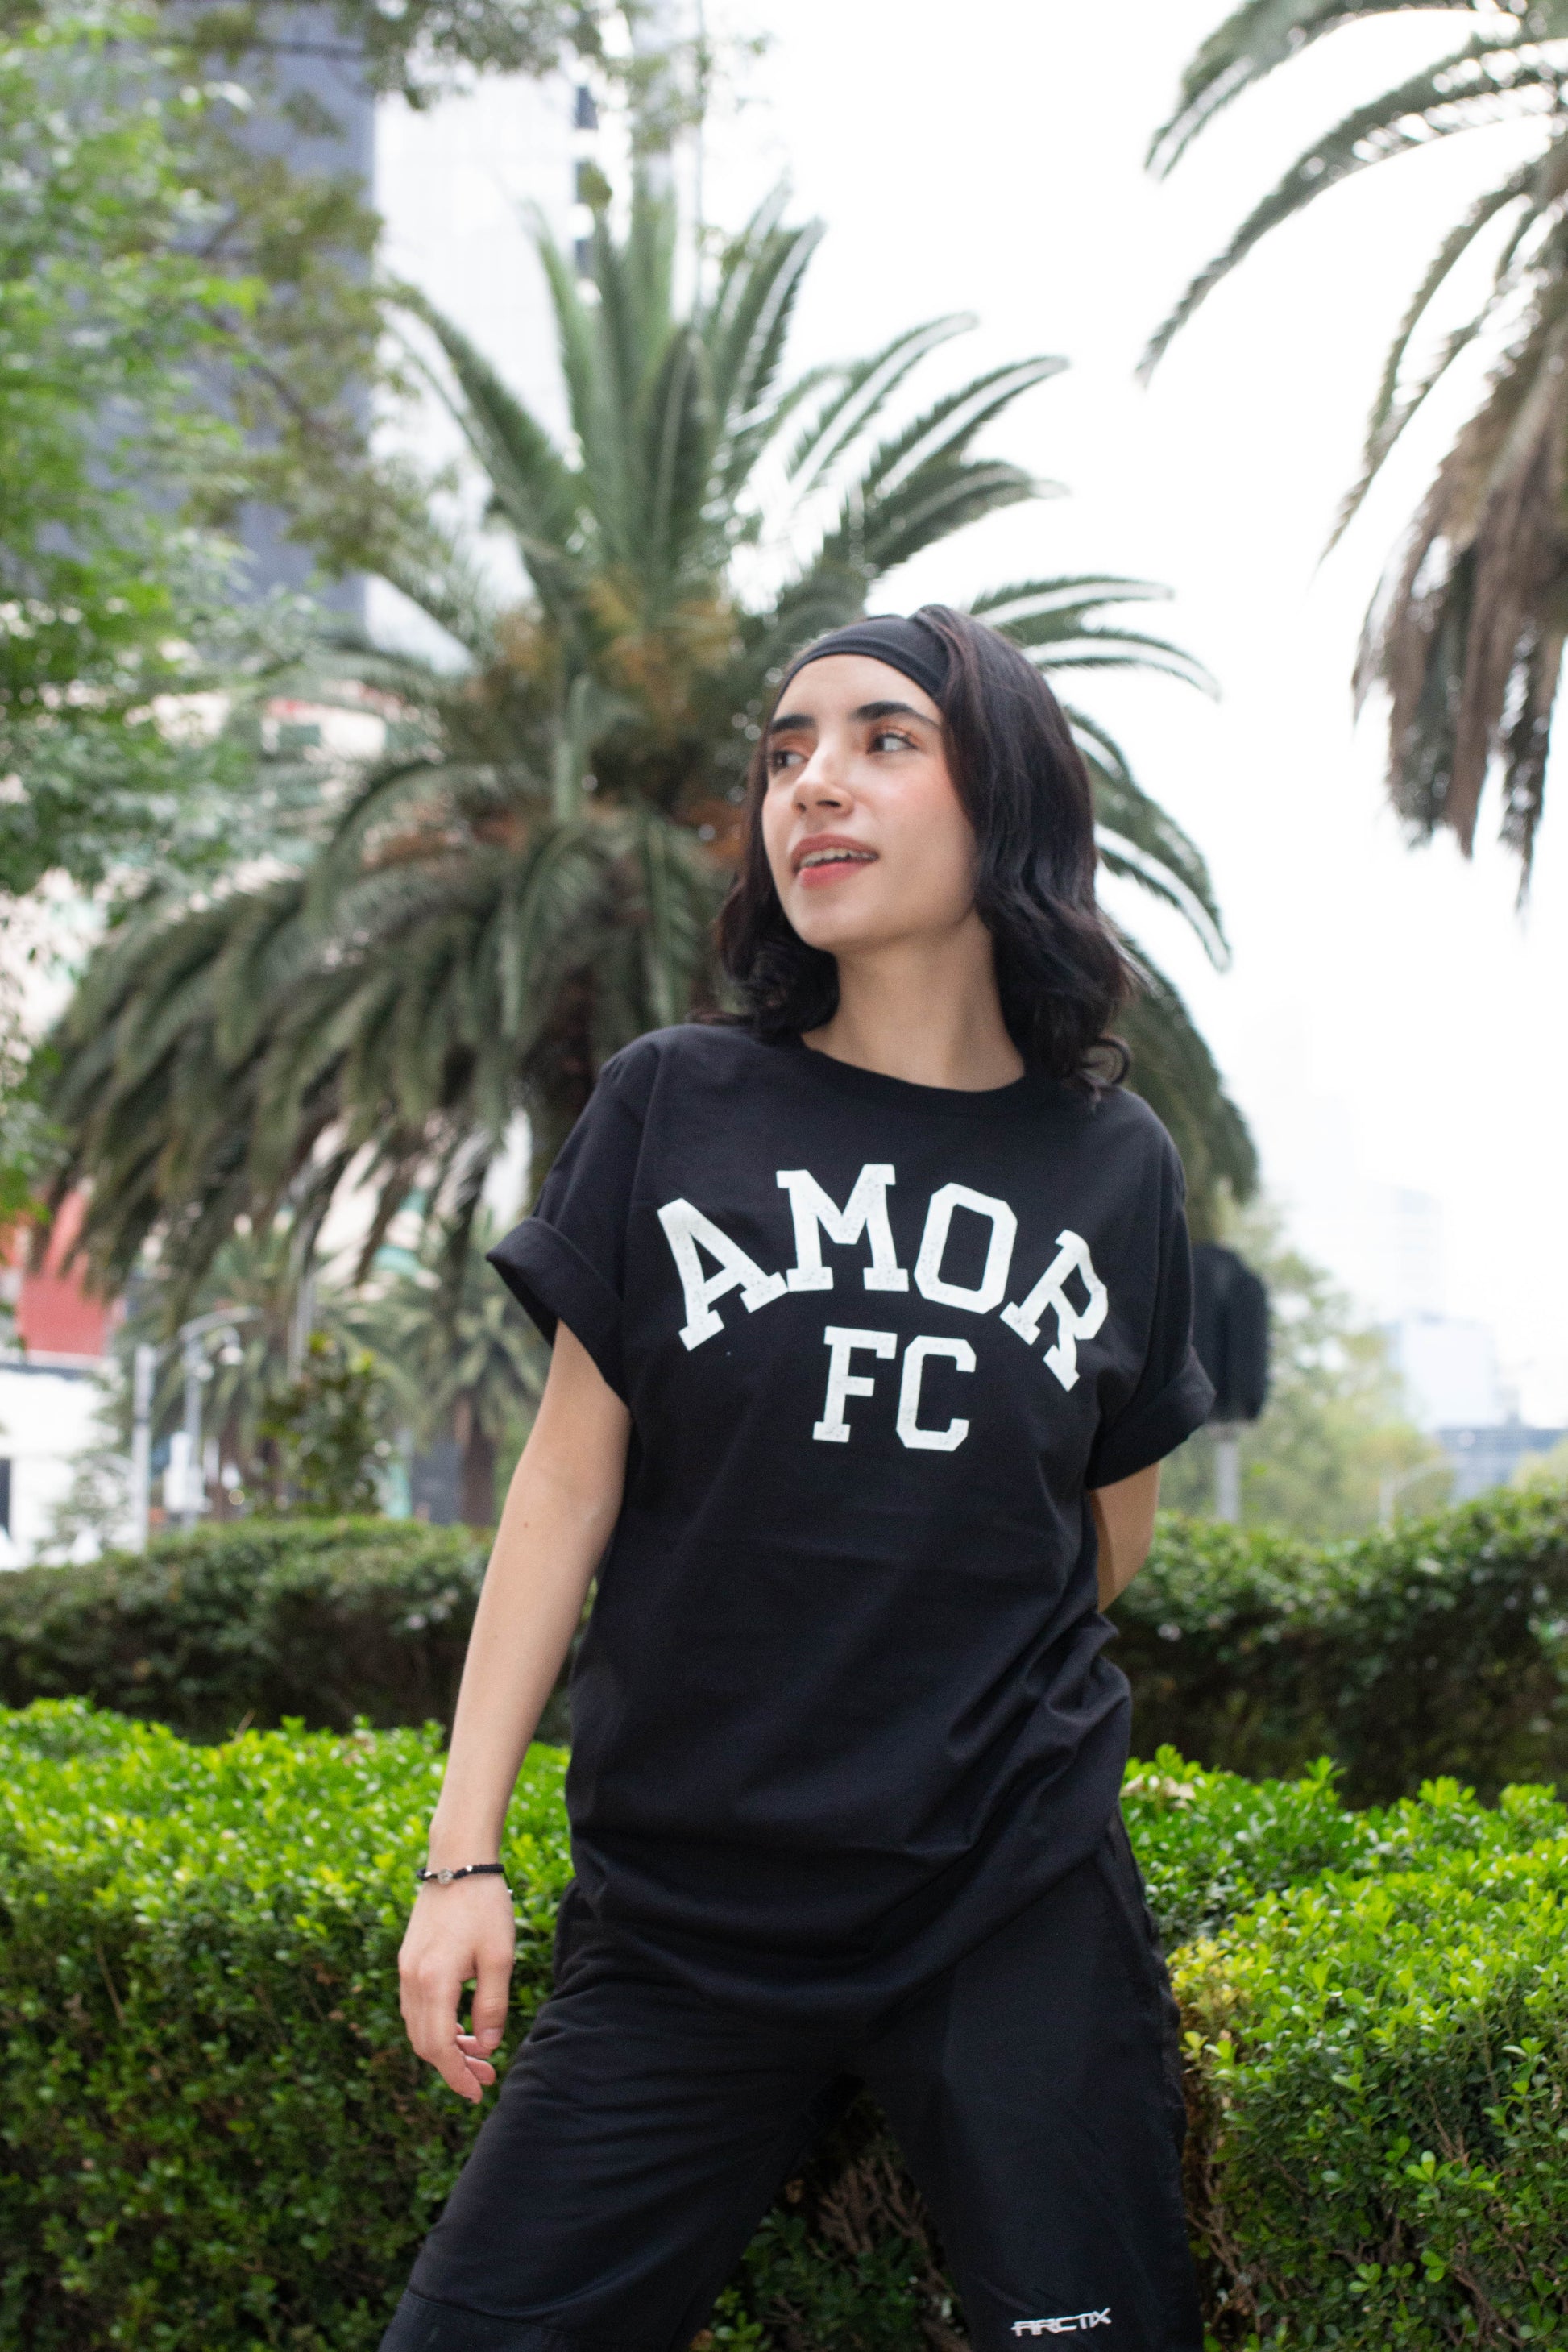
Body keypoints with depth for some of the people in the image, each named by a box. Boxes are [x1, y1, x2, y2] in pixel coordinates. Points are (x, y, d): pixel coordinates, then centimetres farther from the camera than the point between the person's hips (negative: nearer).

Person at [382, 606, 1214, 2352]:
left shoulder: (1113, 1163, 5)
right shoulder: (672, 1110, 2)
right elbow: (571, 1478, 2)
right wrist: (463, 1854, -2)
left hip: (1019, 1915, 1)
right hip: (680, 1907, 0)